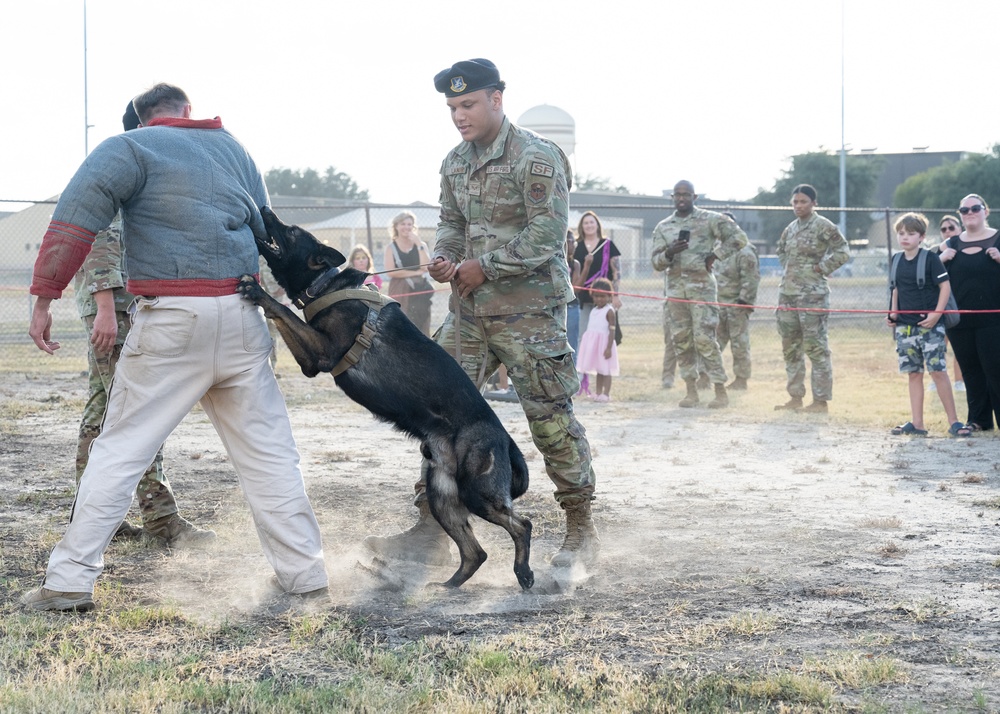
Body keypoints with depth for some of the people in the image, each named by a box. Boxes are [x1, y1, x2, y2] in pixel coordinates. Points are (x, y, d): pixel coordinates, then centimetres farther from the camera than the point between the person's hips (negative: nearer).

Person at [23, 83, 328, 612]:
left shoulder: (129, 148, 1)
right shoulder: (232, 148, 17)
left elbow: (75, 218, -12)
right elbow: (264, 229, 21)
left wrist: (45, 297, -13)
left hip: (171, 319, -3)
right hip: (241, 319, 4)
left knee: (120, 448, 2)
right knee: (268, 450, 10)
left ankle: (69, 581, 0)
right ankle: (304, 573, 12)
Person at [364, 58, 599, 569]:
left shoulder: (536, 158, -13)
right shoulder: (455, 163, 11)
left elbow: (547, 235, -18)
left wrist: (484, 266, -16)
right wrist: (444, 257, -3)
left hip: (528, 312, -7)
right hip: (470, 312, 7)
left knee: (550, 420, -2)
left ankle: (581, 531, 13)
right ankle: (430, 532, 8)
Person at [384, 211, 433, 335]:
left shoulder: (420, 245, 10)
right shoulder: (391, 247, 4)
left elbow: (426, 267, -5)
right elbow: (391, 271, -10)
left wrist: (419, 245, -8)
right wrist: (415, 273, -9)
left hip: (419, 293, 2)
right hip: (400, 293, -2)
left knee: (420, 329, -1)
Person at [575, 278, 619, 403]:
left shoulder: (609, 311, -9)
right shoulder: (594, 311, 14)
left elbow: (612, 330, -13)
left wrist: (609, 347, -18)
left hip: (604, 342, -7)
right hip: (593, 343, 7)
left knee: (605, 370, -5)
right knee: (598, 370, 12)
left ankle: (606, 394, -4)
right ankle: (598, 393, 16)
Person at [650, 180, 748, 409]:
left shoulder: (710, 219, 0)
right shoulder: (663, 227, 12)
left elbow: (739, 237, -2)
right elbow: (655, 262, 9)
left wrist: (715, 256, -7)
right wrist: (669, 253, -12)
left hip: (702, 287, -5)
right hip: (675, 288, 5)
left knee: (705, 338, -10)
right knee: (681, 339, 4)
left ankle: (721, 391, -6)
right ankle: (691, 391, 11)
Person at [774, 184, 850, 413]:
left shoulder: (824, 227, -7)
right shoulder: (791, 228, 14)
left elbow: (842, 252, -12)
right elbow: (781, 250, 32)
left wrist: (821, 268, -10)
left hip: (812, 294, -8)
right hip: (787, 293, 8)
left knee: (816, 347, -6)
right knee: (790, 347, 11)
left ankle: (821, 401, -4)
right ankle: (795, 397, 19)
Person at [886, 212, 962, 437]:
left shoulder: (930, 259, -7)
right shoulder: (898, 262, 10)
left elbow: (945, 285, -8)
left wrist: (936, 313, -16)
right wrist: (893, 313, 8)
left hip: (930, 325, -6)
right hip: (905, 326, 6)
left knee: (938, 371, -9)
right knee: (913, 373, 7)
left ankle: (953, 421, -4)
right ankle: (916, 423, 10)